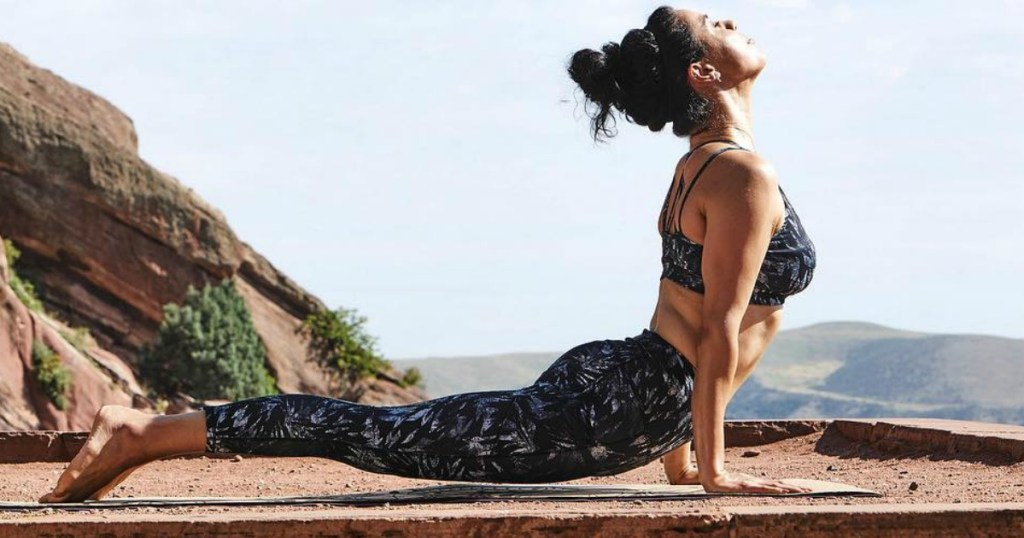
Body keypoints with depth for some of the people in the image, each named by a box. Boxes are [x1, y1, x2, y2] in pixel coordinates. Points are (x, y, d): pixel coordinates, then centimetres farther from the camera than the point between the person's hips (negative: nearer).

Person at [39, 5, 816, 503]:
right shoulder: (746, 174, -15)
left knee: (383, 431, 12)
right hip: (620, 413, -9)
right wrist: (712, 468, -13)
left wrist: (680, 458, 22)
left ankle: (149, 431, 12)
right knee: (376, 434, -6)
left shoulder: (699, 168, 17)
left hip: (601, 378, 9)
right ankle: (152, 434, -3)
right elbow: (720, 330, -17)